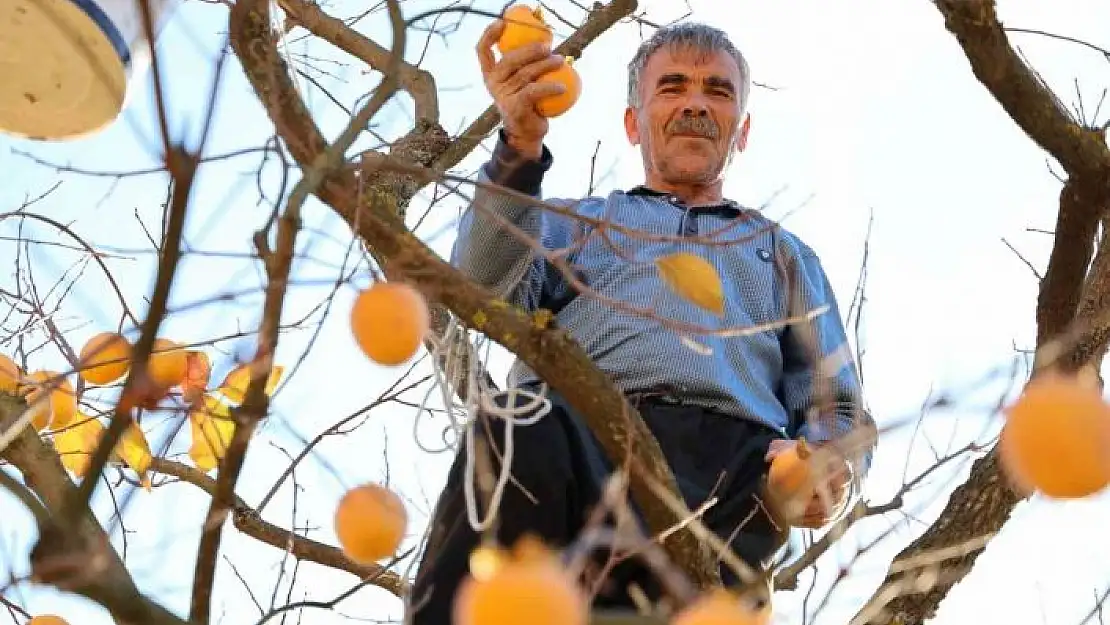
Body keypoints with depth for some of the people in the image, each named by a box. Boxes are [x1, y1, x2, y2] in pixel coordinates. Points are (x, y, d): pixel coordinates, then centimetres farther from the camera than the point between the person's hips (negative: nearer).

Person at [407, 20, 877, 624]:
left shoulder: (785, 254, 39)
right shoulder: (574, 221, 36)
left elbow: (837, 407, 26)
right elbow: (486, 295, 11)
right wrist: (521, 146, -5)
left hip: (732, 458, 0)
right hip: (580, 429, 0)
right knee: (519, 438, -39)